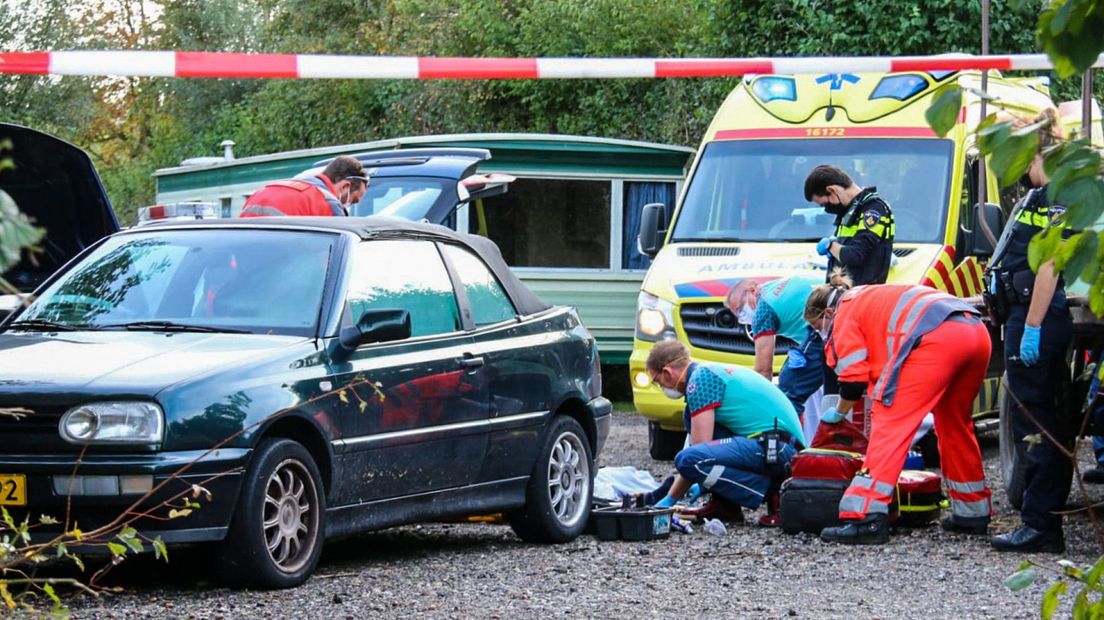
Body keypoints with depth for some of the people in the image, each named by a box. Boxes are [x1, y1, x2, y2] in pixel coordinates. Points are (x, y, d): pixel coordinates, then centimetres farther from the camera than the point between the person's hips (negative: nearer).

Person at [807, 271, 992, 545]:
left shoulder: (844, 314, 14)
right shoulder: (870, 297, 39)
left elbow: (854, 379, 7)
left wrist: (839, 412, 23)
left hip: (935, 338, -9)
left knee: (890, 423, -8)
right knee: (955, 423, 25)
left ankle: (866, 517, -19)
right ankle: (972, 513, 32)